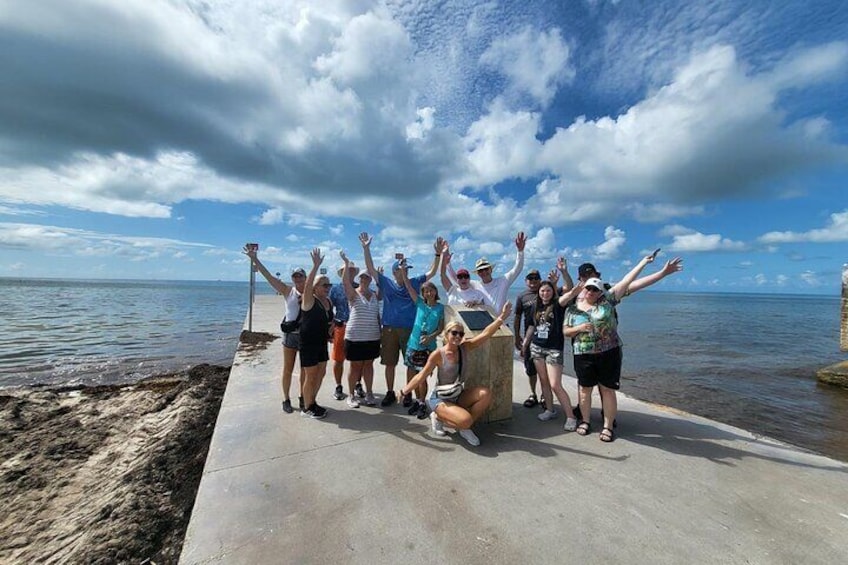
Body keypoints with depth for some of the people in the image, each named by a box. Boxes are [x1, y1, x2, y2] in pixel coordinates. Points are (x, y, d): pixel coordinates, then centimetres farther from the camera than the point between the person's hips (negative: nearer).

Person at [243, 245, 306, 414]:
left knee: (305, 369, 12)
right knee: (287, 369, 9)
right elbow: (269, 276, -6)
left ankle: (302, 398, 28)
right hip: (290, 334, 0)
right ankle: (286, 400, 24)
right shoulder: (288, 291, -2)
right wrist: (255, 259, -11)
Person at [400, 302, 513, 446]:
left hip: (458, 396, 5)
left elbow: (485, 334, -17)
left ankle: (464, 428, -1)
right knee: (465, 420, -28)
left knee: (486, 394, -19)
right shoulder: (438, 355, -18)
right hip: (440, 399, -5)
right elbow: (421, 376, -10)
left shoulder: (465, 348, -6)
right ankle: (438, 418, 3)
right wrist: (403, 391, -7)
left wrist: (502, 317, -27)